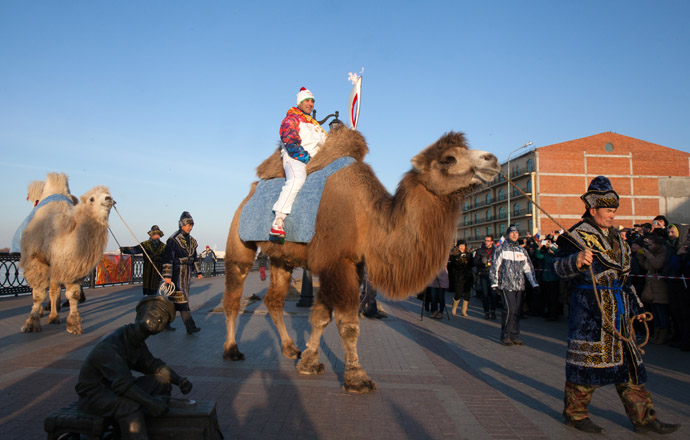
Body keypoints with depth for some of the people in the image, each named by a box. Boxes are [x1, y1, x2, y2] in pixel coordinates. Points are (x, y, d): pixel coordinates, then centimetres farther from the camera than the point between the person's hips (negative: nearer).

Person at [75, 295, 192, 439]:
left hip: (116, 387, 9)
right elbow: (122, 384, -35)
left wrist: (179, 380, -7)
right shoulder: (110, 346, -28)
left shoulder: (137, 341, 2)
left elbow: (153, 365, 8)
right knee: (130, 405, -37)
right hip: (94, 394, -9)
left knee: (163, 382, -1)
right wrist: (151, 402, -38)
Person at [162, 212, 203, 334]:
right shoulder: (173, 240, -11)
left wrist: (198, 271, 23)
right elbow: (167, 258, -16)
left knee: (176, 300, 11)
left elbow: (194, 257, 24)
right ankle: (190, 326, -13)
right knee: (181, 298, -9)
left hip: (187, 272, 8)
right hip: (177, 272, -8)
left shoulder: (191, 241, 14)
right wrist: (167, 276, -21)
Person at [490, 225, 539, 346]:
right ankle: (505, 336, -1)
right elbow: (494, 267, 0)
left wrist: (534, 283, 13)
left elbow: (528, 268, 19)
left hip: (519, 285, 5)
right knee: (509, 309, -13)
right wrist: (495, 283, -7)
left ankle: (515, 335, 14)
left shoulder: (522, 250, 18)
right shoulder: (501, 249, 3)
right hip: (506, 285, -5)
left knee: (517, 310, 4)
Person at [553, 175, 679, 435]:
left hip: (618, 309, 8)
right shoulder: (577, 236, -9)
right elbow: (559, 266, -21)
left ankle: (642, 417, 22)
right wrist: (576, 260, -42)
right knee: (587, 358, -1)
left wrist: (635, 306, 26)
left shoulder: (613, 236, 17)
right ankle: (575, 413, 15)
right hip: (590, 309, -8)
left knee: (629, 360, 11)